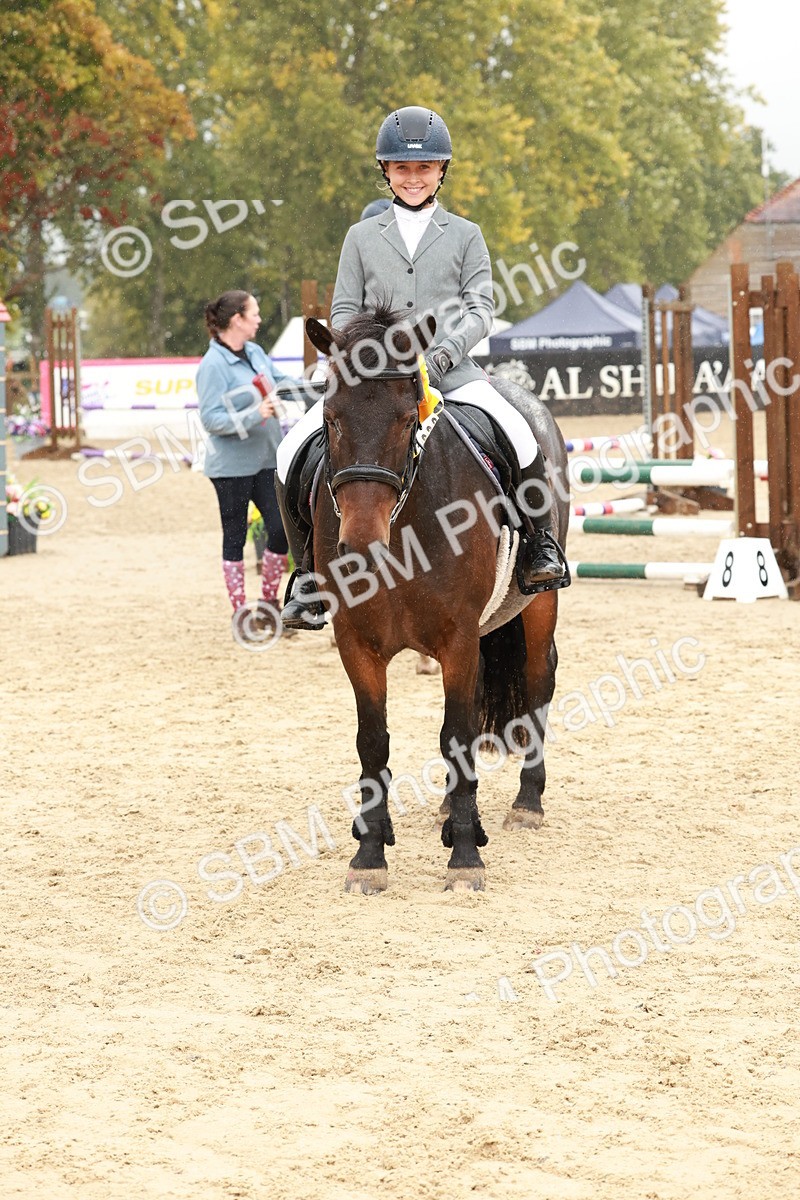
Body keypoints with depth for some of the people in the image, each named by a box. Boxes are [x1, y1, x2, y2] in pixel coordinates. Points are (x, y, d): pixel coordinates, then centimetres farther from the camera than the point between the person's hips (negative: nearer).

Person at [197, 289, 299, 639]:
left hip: (266, 459, 7)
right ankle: (240, 610, 14)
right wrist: (254, 416, -29)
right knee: (235, 537, 4)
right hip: (232, 464, -7)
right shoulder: (213, 365, -17)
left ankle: (269, 601, 22)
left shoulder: (255, 353, 6)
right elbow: (211, 419, -20)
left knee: (282, 529, 5)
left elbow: (282, 381, 17)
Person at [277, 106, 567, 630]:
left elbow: (481, 308, 3)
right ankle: (312, 572, -1)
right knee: (293, 455, -17)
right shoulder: (362, 237, 14)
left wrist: (445, 351, -16)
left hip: (450, 372, -1)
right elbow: (344, 312, 10)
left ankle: (539, 542, -4)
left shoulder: (465, 235, 11)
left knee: (522, 441, -28)